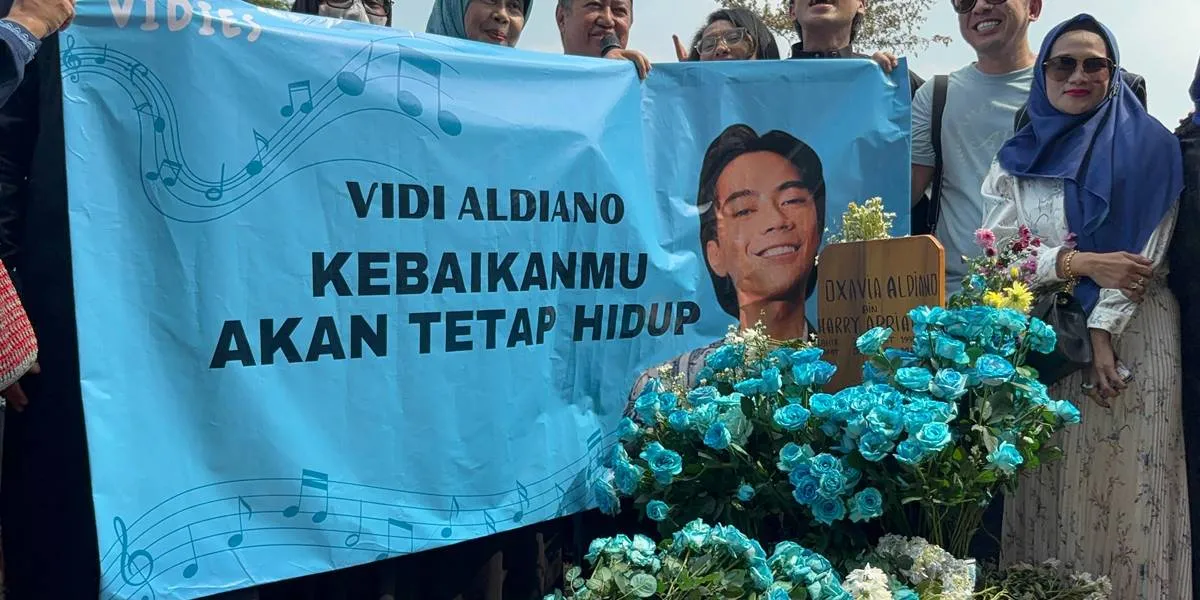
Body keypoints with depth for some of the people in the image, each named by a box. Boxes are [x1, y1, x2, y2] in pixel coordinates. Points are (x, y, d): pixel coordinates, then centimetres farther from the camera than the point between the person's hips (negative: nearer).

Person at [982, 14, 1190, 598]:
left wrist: (1102, 331, -13)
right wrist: (1081, 263, -15)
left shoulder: (1150, 146, 3)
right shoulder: (1016, 156, 8)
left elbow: (1145, 250, -4)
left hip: (1132, 335, -2)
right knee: (1045, 483, 3)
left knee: (1126, 484, -2)